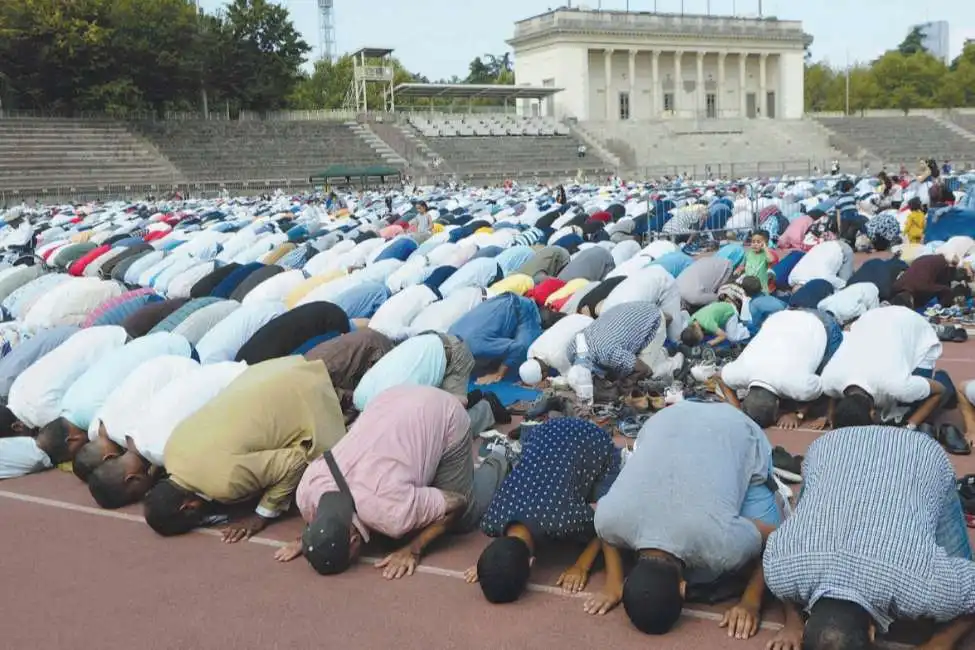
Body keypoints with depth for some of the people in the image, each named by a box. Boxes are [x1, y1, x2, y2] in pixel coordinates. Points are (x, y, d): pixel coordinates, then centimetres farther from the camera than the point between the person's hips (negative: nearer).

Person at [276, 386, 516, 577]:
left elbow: (457, 504, -22)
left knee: (464, 520, 2)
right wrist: (306, 539, -9)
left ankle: (499, 461, 29)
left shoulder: (393, 513, -38)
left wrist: (413, 550, -23)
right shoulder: (306, 494, -21)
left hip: (445, 418, -5)